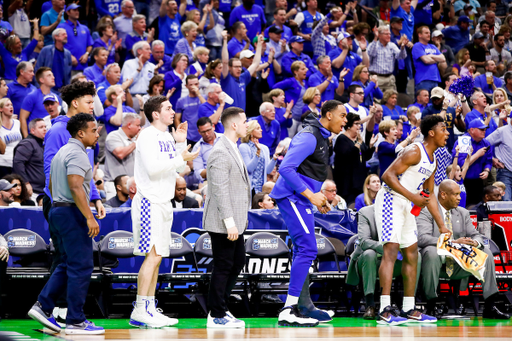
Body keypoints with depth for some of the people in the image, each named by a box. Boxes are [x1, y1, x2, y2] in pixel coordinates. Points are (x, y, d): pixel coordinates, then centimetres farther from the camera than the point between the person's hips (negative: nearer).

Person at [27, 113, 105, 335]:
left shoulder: (61, 152, 19)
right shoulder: (77, 154, -13)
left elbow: (52, 186, 24)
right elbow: (75, 187, -23)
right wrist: (89, 217, -26)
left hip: (58, 210, 10)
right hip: (73, 213, -10)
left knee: (68, 265, 15)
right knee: (81, 267, -6)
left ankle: (43, 306, 8)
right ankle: (75, 321, -5)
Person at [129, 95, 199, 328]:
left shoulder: (168, 137, 16)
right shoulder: (147, 136, -10)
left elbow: (180, 169, 18)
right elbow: (152, 168, -21)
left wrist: (180, 143, 8)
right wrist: (180, 159, -16)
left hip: (164, 202, 9)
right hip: (149, 201, -9)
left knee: (156, 257, 9)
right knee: (153, 255, -14)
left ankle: (150, 309, 13)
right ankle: (139, 311, -14)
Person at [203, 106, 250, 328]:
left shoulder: (233, 150, 15)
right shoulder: (221, 153, -18)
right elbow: (220, 190, -22)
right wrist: (229, 222, -24)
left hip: (234, 222, 10)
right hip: (222, 223, -10)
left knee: (238, 262, 15)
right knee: (223, 267, -4)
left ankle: (220, 308, 23)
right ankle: (217, 316, 4)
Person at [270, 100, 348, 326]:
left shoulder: (321, 137, 18)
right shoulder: (309, 136, -15)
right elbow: (286, 168, -23)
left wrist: (317, 197, 17)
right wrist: (310, 194, -22)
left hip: (301, 200, 11)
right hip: (292, 198, -11)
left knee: (303, 251, 13)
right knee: (307, 249, -15)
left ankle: (303, 305, 18)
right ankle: (289, 310, -17)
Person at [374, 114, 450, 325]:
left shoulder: (432, 161, 14)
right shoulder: (415, 152, -15)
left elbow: (429, 195, 22)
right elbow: (388, 175, -22)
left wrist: (442, 226, 21)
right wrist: (413, 196, -26)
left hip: (406, 206, 10)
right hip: (390, 200, -10)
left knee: (411, 252, 10)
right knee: (391, 250, -18)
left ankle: (409, 309, 16)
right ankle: (385, 311, -24)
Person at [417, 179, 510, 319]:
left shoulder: (463, 213, 15)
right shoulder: (425, 212, -6)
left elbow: (476, 236, 11)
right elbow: (422, 238, -21)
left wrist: (475, 243, -17)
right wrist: (453, 243, -30)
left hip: (458, 266, 6)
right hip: (437, 262, -6)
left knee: (485, 250, -11)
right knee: (431, 251, -38)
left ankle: (490, 306, -12)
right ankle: (430, 306, -28)